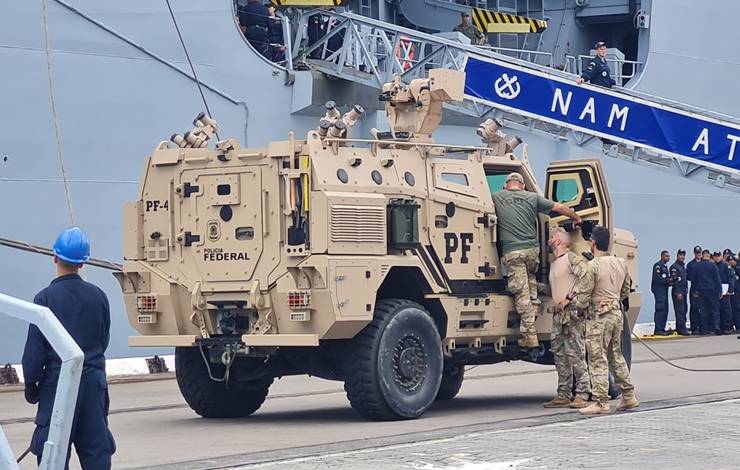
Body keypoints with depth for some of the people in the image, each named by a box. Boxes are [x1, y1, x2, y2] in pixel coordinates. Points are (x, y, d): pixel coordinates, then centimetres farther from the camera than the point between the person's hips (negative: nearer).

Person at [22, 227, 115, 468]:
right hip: (93, 381, 4)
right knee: (96, 448, 10)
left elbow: (35, 347, -10)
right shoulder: (98, 296, 2)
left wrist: (31, 384, 0)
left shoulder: (46, 298, -12)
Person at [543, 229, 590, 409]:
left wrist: (569, 298, -17)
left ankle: (582, 395, -10)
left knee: (575, 353, -11)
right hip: (559, 313, 9)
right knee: (559, 354, 6)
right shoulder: (552, 264, 24)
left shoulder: (572, 258, -4)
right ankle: (564, 395, 9)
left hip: (573, 311, -9)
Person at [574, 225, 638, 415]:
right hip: (617, 313, 8)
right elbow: (625, 290, 17)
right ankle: (628, 395, 20)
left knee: (598, 360, -4)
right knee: (616, 356, 18)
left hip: (598, 316, -8)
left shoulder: (593, 266, -15)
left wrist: (581, 309, 5)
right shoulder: (621, 263, 8)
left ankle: (601, 402, -4)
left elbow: (582, 295, -13)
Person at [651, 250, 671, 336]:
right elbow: (657, 279, -19)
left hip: (664, 290, 10)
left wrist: (670, 282, 7)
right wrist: (669, 280, -17)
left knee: (665, 310, 9)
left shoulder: (665, 266, 20)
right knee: (660, 309, -12)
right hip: (659, 290, -10)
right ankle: (658, 330, -13)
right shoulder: (658, 265, -11)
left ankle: (662, 329, 13)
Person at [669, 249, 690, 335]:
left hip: (684, 292, 9)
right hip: (678, 292, -9)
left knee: (683, 310, 10)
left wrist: (686, 290, 17)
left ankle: (680, 328, 15)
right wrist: (678, 293, -21)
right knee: (680, 311, -10)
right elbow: (674, 280, -16)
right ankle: (682, 329, -11)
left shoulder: (683, 267, 18)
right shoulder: (674, 267, -10)